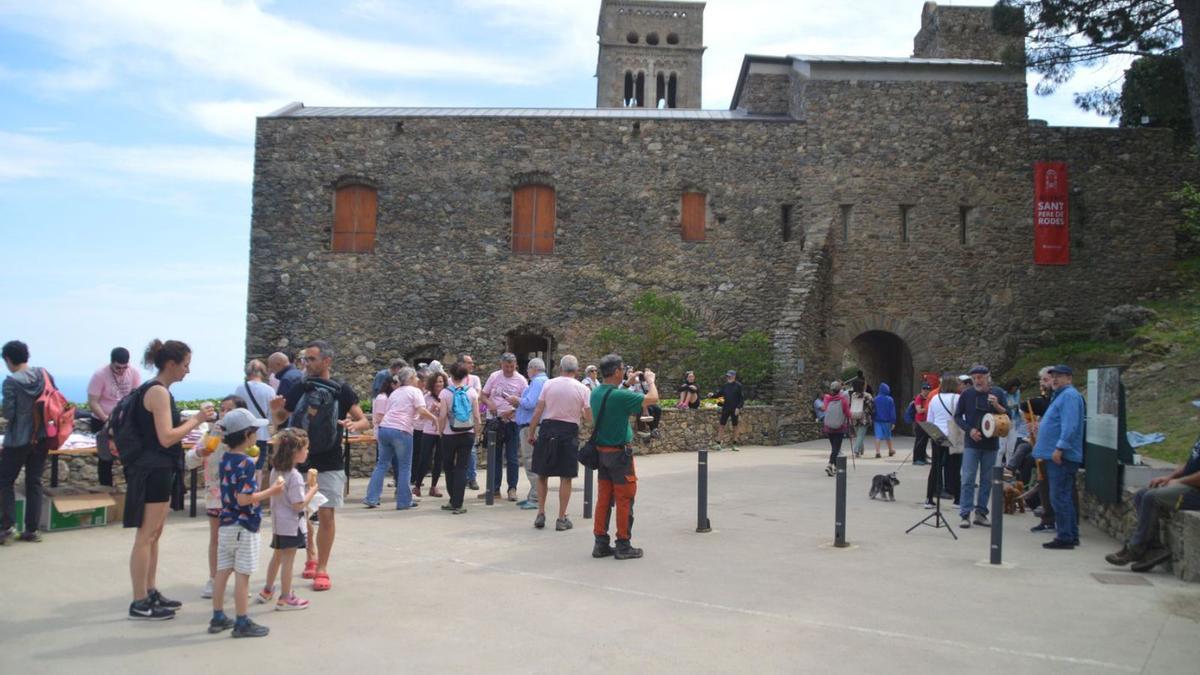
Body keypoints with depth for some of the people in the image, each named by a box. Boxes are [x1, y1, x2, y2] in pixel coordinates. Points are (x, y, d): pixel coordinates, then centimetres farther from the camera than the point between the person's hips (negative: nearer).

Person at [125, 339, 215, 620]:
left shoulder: (155, 389, 14)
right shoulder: (158, 391, -17)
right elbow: (166, 437, -22)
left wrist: (192, 420, 11)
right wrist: (196, 420, -14)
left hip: (158, 470, 10)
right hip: (153, 471, -10)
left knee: (154, 534, 16)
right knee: (146, 536, -4)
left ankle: (151, 594, 25)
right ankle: (139, 604, 3)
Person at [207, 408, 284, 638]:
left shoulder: (225, 459, 6)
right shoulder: (247, 464, -20)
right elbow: (243, 499, -24)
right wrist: (271, 491, -17)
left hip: (226, 523, 8)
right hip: (244, 526, -8)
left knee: (223, 571, 14)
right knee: (242, 575, -1)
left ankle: (218, 617, 24)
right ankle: (242, 623, 7)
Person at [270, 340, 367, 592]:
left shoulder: (342, 390, -6)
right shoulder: (299, 389, 2)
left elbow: (364, 421, -3)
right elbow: (282, 418, 14)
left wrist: (353, 424, -26)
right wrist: (276, 410, -10)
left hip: (329, 465, -3)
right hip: (299, 461, 3)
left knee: (326, 514, -5)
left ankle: (322, 568, 5)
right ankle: (311, 557, 35)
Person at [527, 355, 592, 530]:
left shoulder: (548, 384, 0)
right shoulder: (583, 389, -1)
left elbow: (537, 412, -1)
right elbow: (589, 418, -4)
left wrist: (531, 433, 8)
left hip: (547, 429, 1)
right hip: (569, 432, -1)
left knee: (542, 475, 13)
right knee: (566, 477, 6)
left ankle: (540, 514, 15)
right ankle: (562, 519, 10)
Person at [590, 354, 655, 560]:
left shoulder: (596, 393, 2)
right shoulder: (620, 396, -21)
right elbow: (653, 398, -16)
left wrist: (628, 384, 19)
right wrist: (650, 380, 2)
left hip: (601, 451, 7)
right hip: (619, 452, -7)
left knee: (604, 498, 11)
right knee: (624, 500, 3)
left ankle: (601, 543, 15)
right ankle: (623, 546, 9)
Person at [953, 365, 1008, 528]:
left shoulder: (998, 393, 3)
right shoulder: (966, 394, 0)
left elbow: (1008, 415, 3)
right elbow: (957, 416, 4)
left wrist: (997, 406, -16)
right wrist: (970, 430, -11)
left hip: (991, 443, 2)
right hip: (971, 443, -2)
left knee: (987, 480, 8)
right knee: (968, 479, -5)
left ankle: (981, 513, 17)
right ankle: (965, 515, -2)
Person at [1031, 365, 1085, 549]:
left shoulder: (1070, 396, -13)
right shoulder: (1060, 395, 20)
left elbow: (1070, 425, -23)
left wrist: (1060, 447, -26)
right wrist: (1041, 426, 21)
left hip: (1062, 456, -11)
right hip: (1055, 456, 11)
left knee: (1059, 497, -8)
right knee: (1065, 497, 15)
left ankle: (1065, 537, -4)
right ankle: (1071, 535, 23)